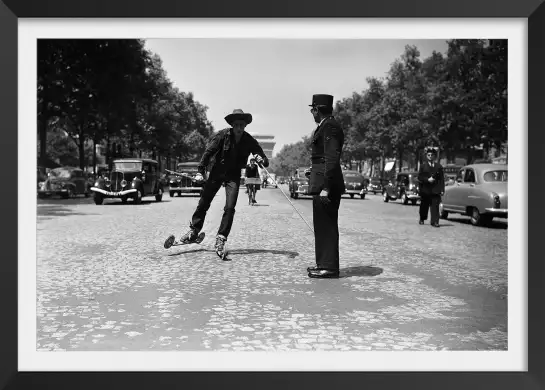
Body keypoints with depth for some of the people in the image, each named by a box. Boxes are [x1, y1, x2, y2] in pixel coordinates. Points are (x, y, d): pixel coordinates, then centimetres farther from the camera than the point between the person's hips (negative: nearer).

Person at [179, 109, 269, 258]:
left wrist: (261, 160, -32)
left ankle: (221, 239, -5)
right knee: (204, 203, 6)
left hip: (234, 176, 0)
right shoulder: (222, 135, -14)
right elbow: (208, 152, -10)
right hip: (217, 172, 0)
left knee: (230, 208, -12)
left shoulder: (250, 141, -11)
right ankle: (194, 231, 24)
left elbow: (265, 162, -8)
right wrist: (200, 171, -17)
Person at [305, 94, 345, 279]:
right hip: (324, 183, 10)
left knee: (326, 226, -4)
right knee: (324, 226, 15)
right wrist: (314, 170, 20)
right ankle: (325, 263, 24)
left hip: (326, 183, -10)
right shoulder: (327, 126, 18)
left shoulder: (330, 127, -13)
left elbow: (332, 158, -21)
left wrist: (326, 187, -23)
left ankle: (329, 267, 3)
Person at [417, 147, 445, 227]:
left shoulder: (439, 166, 9)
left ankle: (434, 221, -8)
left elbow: (442, 179, 5)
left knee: (435, 206, -8)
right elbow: (419, 177, 1)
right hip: (425, 190, 0)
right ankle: (422, 219, 29)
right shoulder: (423, 166, 8)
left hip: (435, 190, 0)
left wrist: (442, 190, -2)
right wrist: (427, 179, -15)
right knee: (424, 206, 11)